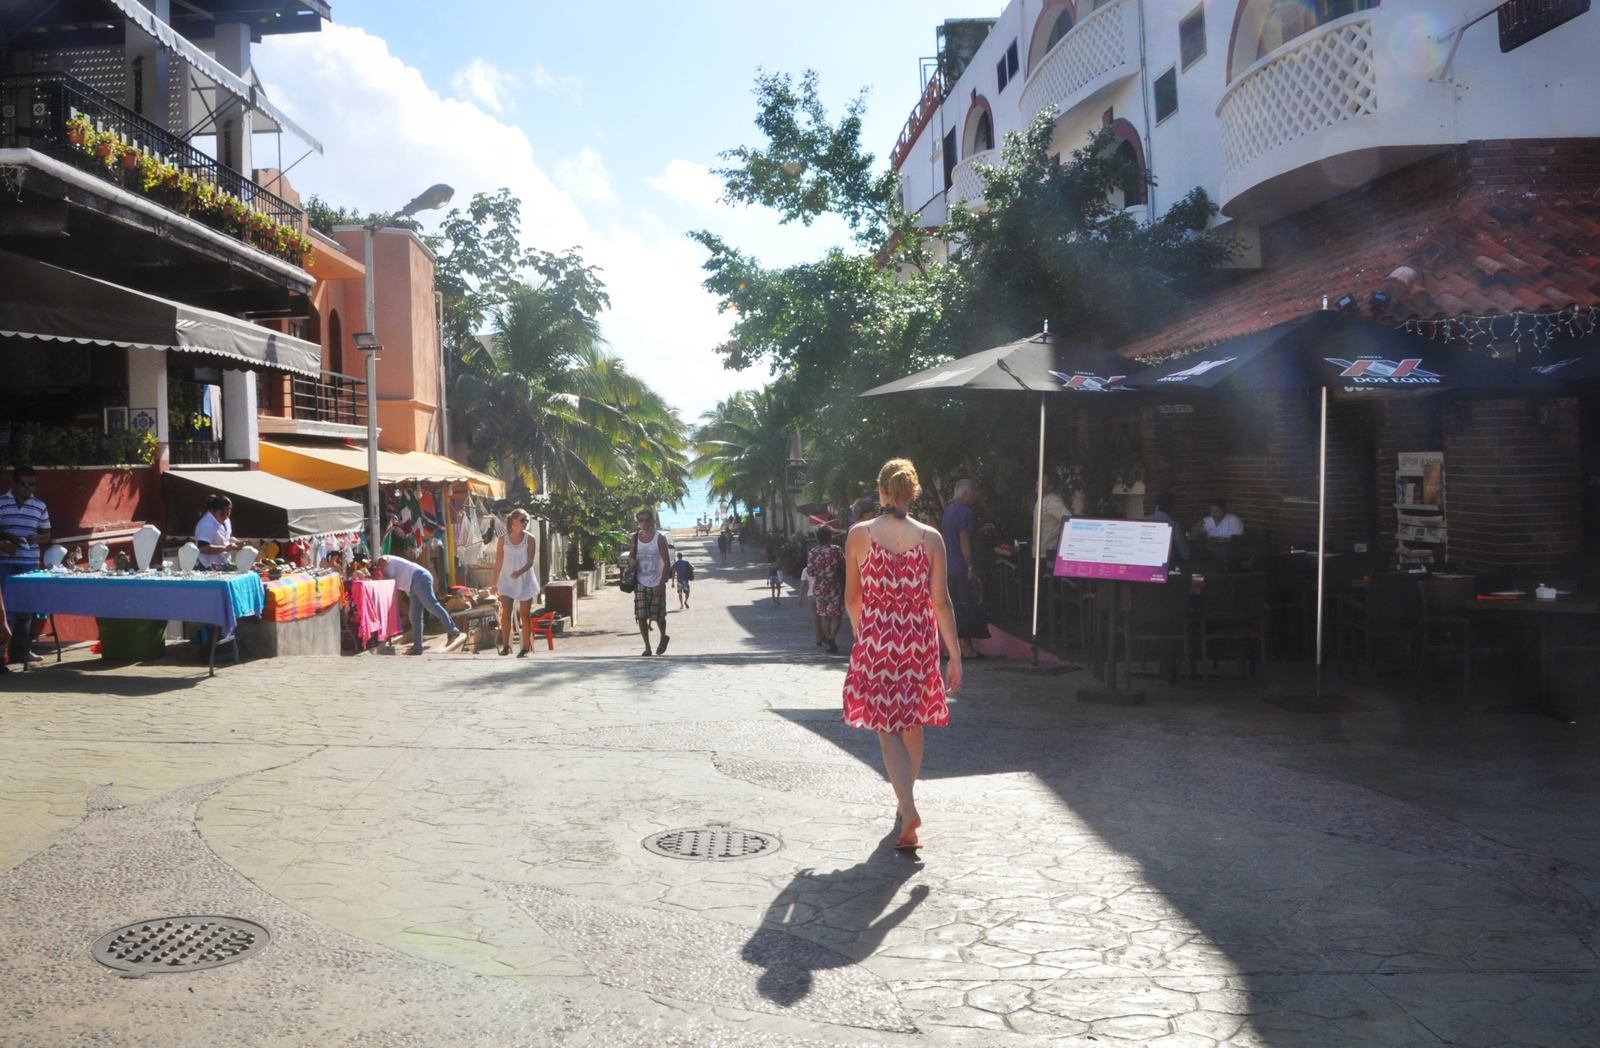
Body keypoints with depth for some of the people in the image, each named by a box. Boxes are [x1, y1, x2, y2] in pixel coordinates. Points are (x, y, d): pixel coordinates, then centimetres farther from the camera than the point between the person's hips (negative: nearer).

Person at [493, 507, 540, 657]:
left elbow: (530, 561, -8)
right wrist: (495, 582, 3)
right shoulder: (503, 539, 0)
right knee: (505, 613, -7)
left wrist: (520, 572, -27)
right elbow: (498, 562, 5)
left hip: (524, 580, -1)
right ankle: (505, 646, 0)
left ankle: (525, 648, 7)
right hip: (507, 580, 1)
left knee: (525, 615, 2)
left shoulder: (529, 539, -3)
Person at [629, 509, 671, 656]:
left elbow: (666, 562, -8)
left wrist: (662, 583, -15)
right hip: (641, 583, 3)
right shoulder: (634, 538, 4)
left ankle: (663, 637, 30)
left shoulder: (660, 538, -7)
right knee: (641, 616, -4)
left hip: (656, 583, -3)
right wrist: (632, 562, -9)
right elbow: (631, 557, 17)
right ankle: (647, 647, 6)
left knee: (658, 615, 1)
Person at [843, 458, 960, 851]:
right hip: (919, 639, 2)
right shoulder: (930, 538, -4)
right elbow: (941, 602, -6)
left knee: (887, 728, 1)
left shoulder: (859, 535, -6)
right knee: (912, 723, 19)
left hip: (875, 640, -2)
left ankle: (908, 810, -16)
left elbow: (852, 599, 1)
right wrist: (955, 655, 0)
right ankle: (906, 799, 36)